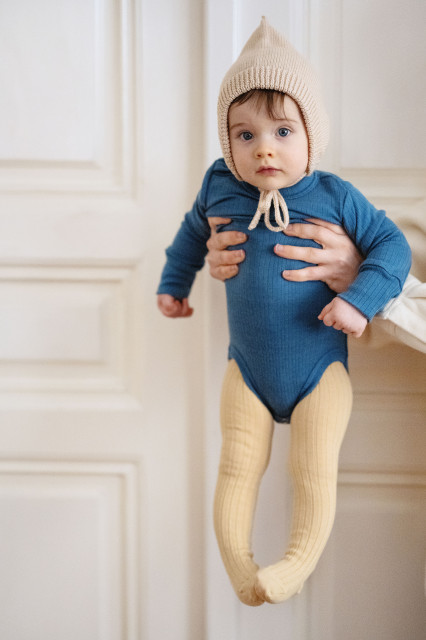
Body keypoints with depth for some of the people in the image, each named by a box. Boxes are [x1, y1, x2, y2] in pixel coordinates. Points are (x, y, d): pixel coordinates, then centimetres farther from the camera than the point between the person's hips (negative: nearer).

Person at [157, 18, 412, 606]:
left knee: (315, 475, -5)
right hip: (248, 370, 2)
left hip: (320, 371, -2)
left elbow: (392, 245, -7)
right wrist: (174, 283, 24)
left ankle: (297, 567, 13)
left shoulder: (334, 196, -12)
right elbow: (194, 231, 19)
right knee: (237, 469, 0)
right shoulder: (219, 188, -4)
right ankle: (238, 571, 13)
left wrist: (362, 299, -21)